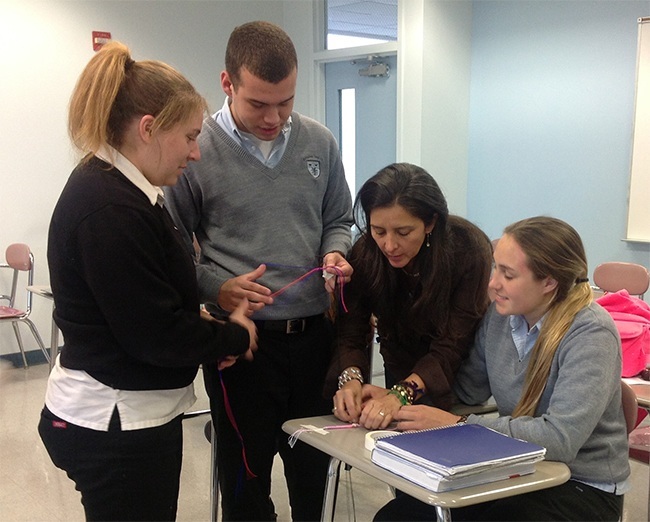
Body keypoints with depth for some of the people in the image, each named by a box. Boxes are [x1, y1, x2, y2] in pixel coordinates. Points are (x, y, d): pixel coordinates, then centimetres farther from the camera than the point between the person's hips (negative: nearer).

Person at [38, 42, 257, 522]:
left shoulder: (117, 189, 7)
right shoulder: (109, 209, -24)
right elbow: (157, 334, -22)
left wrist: (207, 325, -1)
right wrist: (235, 337, -5)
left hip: (134, 412, 9)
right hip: (116, 426, -9)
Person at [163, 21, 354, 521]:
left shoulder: (319, 142, 2)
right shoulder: (195, 151, -10)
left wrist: (335, 254, -7)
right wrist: (216, 288, -20)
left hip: (315, 332, 4)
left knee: (314, 466, 20)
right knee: (245, 475, 14)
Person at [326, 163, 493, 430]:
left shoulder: (469, 250, -31)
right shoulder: (365, 253, -20)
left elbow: (451, 347, -33)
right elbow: (350, 332, -19)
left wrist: (402, 394, -46)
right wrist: (351, 379, -40)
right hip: (400, 368, 3)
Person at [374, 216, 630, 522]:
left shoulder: (591, 335, -21)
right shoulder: (501, 313, -2)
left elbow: (560, 438, -29)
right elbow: (468, 388, 7)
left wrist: (455, 425, -26)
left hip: (583, 487, -6)